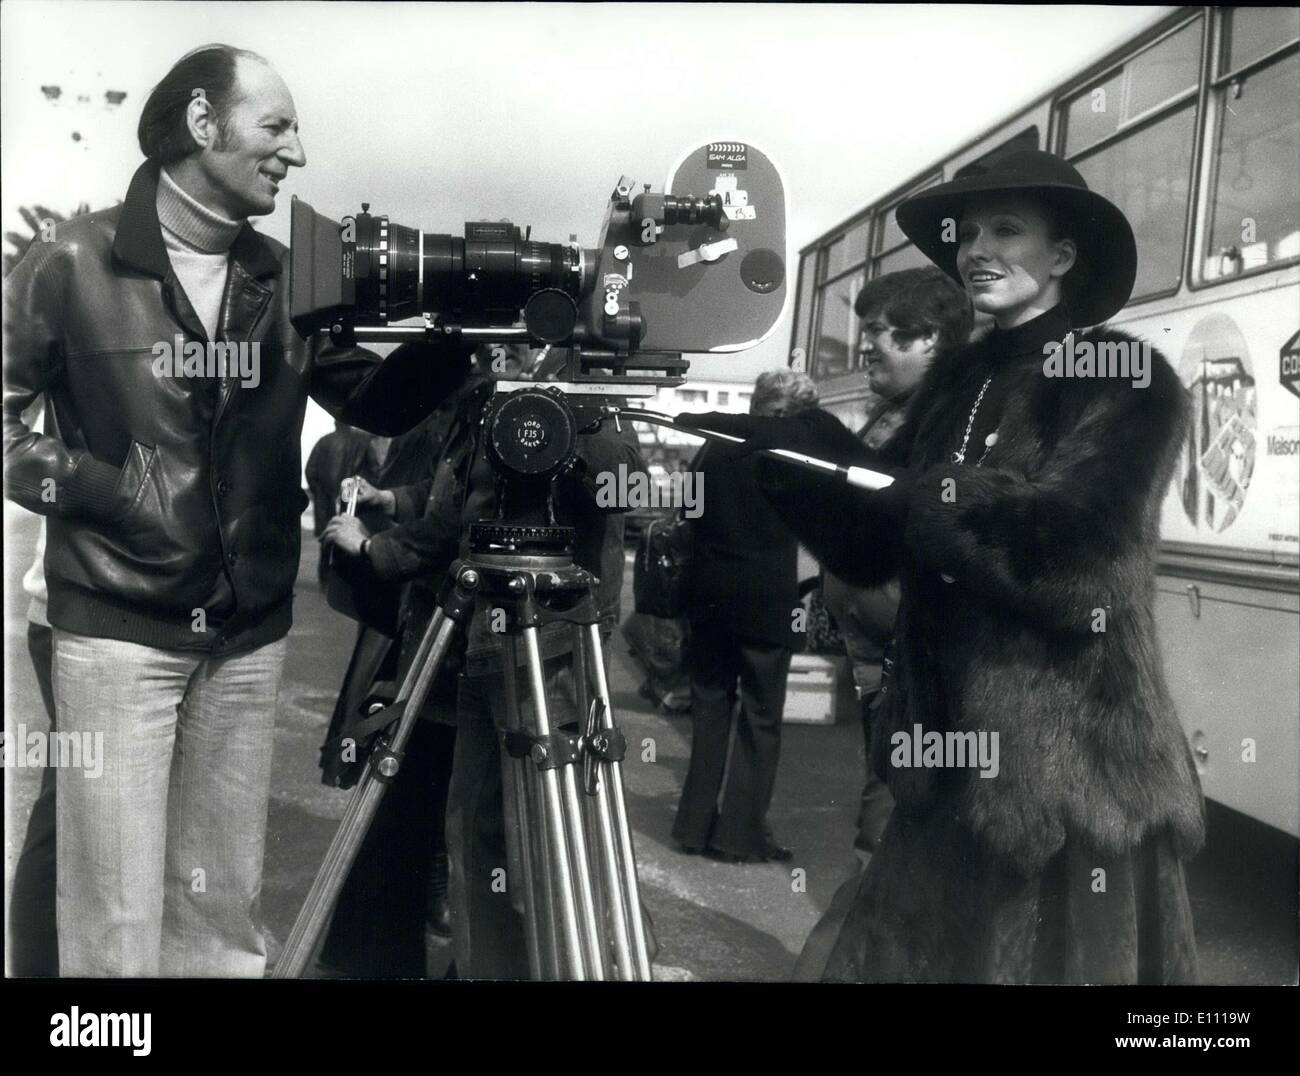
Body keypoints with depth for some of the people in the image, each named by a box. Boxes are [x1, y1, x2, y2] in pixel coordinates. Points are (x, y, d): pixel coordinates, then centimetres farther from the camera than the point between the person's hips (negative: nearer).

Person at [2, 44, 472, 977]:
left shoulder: (287, 281, 5)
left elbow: (378, 403, 7)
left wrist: (456, 334, -10)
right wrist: (92, 487, -14)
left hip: (249, 636, 4)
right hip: (117, 632, -4)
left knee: (224, 906, 14)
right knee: (117, 914, 2)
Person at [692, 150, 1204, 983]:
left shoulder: (1126, 380, -8)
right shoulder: (957, 381, 11)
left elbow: (1071, 558, -21)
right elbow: (870, 549, 8)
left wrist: (902, 487, -16)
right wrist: (800, 451, -7)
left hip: (1068, 773, -6)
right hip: (952, 763, 6)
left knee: (1039, 960, 9)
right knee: (897, 958, 13)